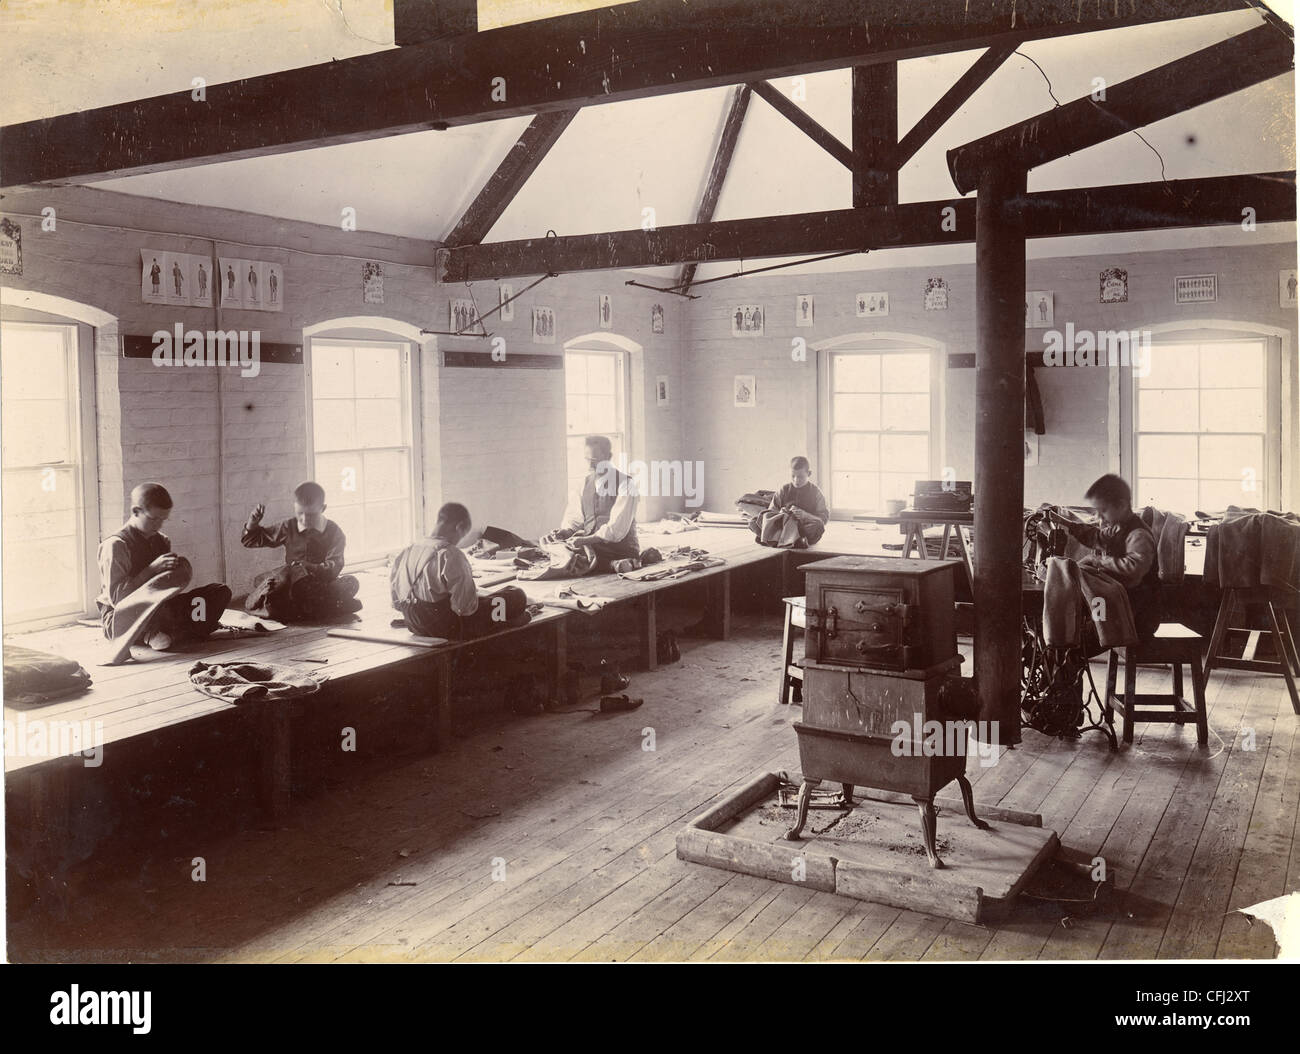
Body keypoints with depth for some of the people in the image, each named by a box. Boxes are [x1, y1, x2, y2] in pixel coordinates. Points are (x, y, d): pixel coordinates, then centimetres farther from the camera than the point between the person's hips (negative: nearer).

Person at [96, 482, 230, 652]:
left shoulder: (162, 541, 10)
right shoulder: (115, 545, -13)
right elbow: (116, 598, -20)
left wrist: (179, 575, -9)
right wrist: (152, 569, -24)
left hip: (155, 612, 7)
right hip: (121, 619, -7)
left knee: (221, 592, -7)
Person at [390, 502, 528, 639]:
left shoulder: (408, 551, -1)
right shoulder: (451, 555, -24)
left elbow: (397, 602, 6)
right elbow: (466, 606, -23)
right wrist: (477, 595, -1)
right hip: (449, 628, -8)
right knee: (517, 596, 2)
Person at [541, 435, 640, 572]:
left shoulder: (625, 483, -7)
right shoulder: (585, 482, 11)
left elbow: (617, 527, -17)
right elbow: (574, 517, 12)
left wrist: (587, 539, -28)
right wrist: (566, 531, -12)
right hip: (589, 545, 5)